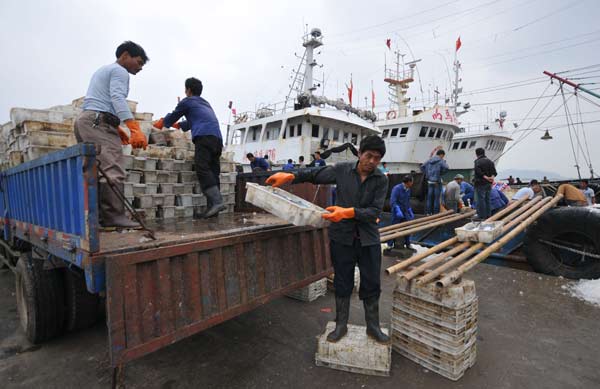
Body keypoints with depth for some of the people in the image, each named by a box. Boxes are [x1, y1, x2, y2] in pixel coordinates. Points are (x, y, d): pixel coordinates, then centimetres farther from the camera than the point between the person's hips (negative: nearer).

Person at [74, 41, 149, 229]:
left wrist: (116, 128, 22)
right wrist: (135, 128, -31)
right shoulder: (119, 71, 0)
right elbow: (117, 99, -19)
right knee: (113, 170, -19)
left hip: (85, 119, 10)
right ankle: (114, 216, -26)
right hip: (99, 121, -10)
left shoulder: (103, 70, 31)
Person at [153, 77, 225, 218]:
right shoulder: (205, 103, 36)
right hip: (217, 138, 7)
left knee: (202, 169, -16)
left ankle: (217, 201, -30)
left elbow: (172, 117, 29)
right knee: (213, 171, 1)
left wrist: (160, 123, 50)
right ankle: (212, 206, -5)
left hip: (204, 136, -7)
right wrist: (178, 125, 64)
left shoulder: (187, 101, 16)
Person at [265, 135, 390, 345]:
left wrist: (348, 212, -28)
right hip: (342, 237, 0)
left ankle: (373, 326, 32)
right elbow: (314, 174, 5)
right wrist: (290, 176, -10)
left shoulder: (381, 180, -5)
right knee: (342, 284, 13)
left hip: (368, 240, 1)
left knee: (371, 285, 11)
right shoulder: (342, 170, -4)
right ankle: (341, 325, 31)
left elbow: (375, 211, -13)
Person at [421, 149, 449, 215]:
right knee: (436, 197, 1)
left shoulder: (429, 160, 10)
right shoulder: (441, 161, -7)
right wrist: (441, 173, -5)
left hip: (430, 181, 5)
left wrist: (426, 174, 9)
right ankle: (436, 213, 4)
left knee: (429, 197, 9)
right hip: (437, 182, -5)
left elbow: (422, 167, 10)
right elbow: (446, 168, -21)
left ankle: (428, 212, 13)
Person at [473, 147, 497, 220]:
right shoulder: (490, 161, 14)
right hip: (488, 184, 8)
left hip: (480, 184, -8)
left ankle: (482, 216, -5)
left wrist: (485, 177, -16)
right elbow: (494, 172, 8)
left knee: (480, 199, -5)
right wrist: (492, 177, -8)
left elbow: (478, 172, -22)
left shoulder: (478, 161, -10)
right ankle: (488, 215, 21)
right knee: (487, 199, 15)